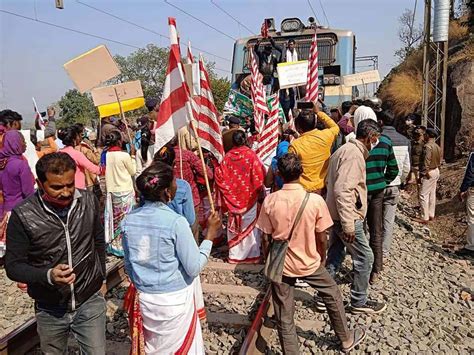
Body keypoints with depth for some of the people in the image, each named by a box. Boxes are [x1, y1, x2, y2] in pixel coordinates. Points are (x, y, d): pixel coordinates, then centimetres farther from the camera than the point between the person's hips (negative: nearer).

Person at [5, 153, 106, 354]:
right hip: (50, 310, 0)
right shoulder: (23, 215, -18)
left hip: (91, 302, 1)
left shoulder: (89, 201, -10)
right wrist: (48, 276, -29)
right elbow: (13, 265, -11)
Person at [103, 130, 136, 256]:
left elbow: (104, 172, 6)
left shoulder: (106, 155, -1)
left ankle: (114, 246, 25)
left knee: (115, 218, 16)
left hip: (112, 191, 6)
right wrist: (132, 155, 3)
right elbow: (133, 171, -3)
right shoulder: (124, 155, -16)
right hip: (125, 191, -5)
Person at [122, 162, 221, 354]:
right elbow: (194, 268, -17)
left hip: (144, 298, 5)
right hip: (175, 300, -5)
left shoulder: (129, 219, -6)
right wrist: (210, 233, -11)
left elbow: (128, 264, 6)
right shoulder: (176, 222, -23)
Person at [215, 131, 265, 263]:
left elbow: (220, 176, -3)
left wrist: (228, 193, 7)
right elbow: (259, 175, -11)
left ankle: (235, 254, 22)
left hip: (232, 197, 2)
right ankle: (252, 254, 17)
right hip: (250, 197, -2)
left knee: (235, 225, 12)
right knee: (250, 225, 9)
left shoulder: (227, 156, -3)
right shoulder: (251, 154, -10)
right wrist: (260, 192, 1)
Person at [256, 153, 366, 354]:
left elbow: (267, 237, -6)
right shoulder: (315, 200, -18)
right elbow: (322, 239, -9)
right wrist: (322, 259, 11)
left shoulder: (270, 201, -16)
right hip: (309, 263, 0)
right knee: (333, 295, 27)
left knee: (284, 318, 14)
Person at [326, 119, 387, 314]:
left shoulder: (344, 150, 14)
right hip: (347, 217, -10)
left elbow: (331, 182, 21)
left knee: (334, 256, 16)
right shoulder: (354, 154, -18)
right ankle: (359, 301, 18)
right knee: (364, 257, 4)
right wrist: (349, 225, -26)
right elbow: (343, 190, -27)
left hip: (336, 215, 10)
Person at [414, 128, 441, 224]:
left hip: (428, 173, -10)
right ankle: (431, 215, 24)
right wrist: (436, 167, 19)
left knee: (424, 195, -5)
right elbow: (439, 161, 14)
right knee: (432, 194, 15)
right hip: (436, 171, 10)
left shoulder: (427, 146, -19)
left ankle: (425, 218, -3)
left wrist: (422, 173, -17)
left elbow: (426, 162, -22)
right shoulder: (437, 147, 10)